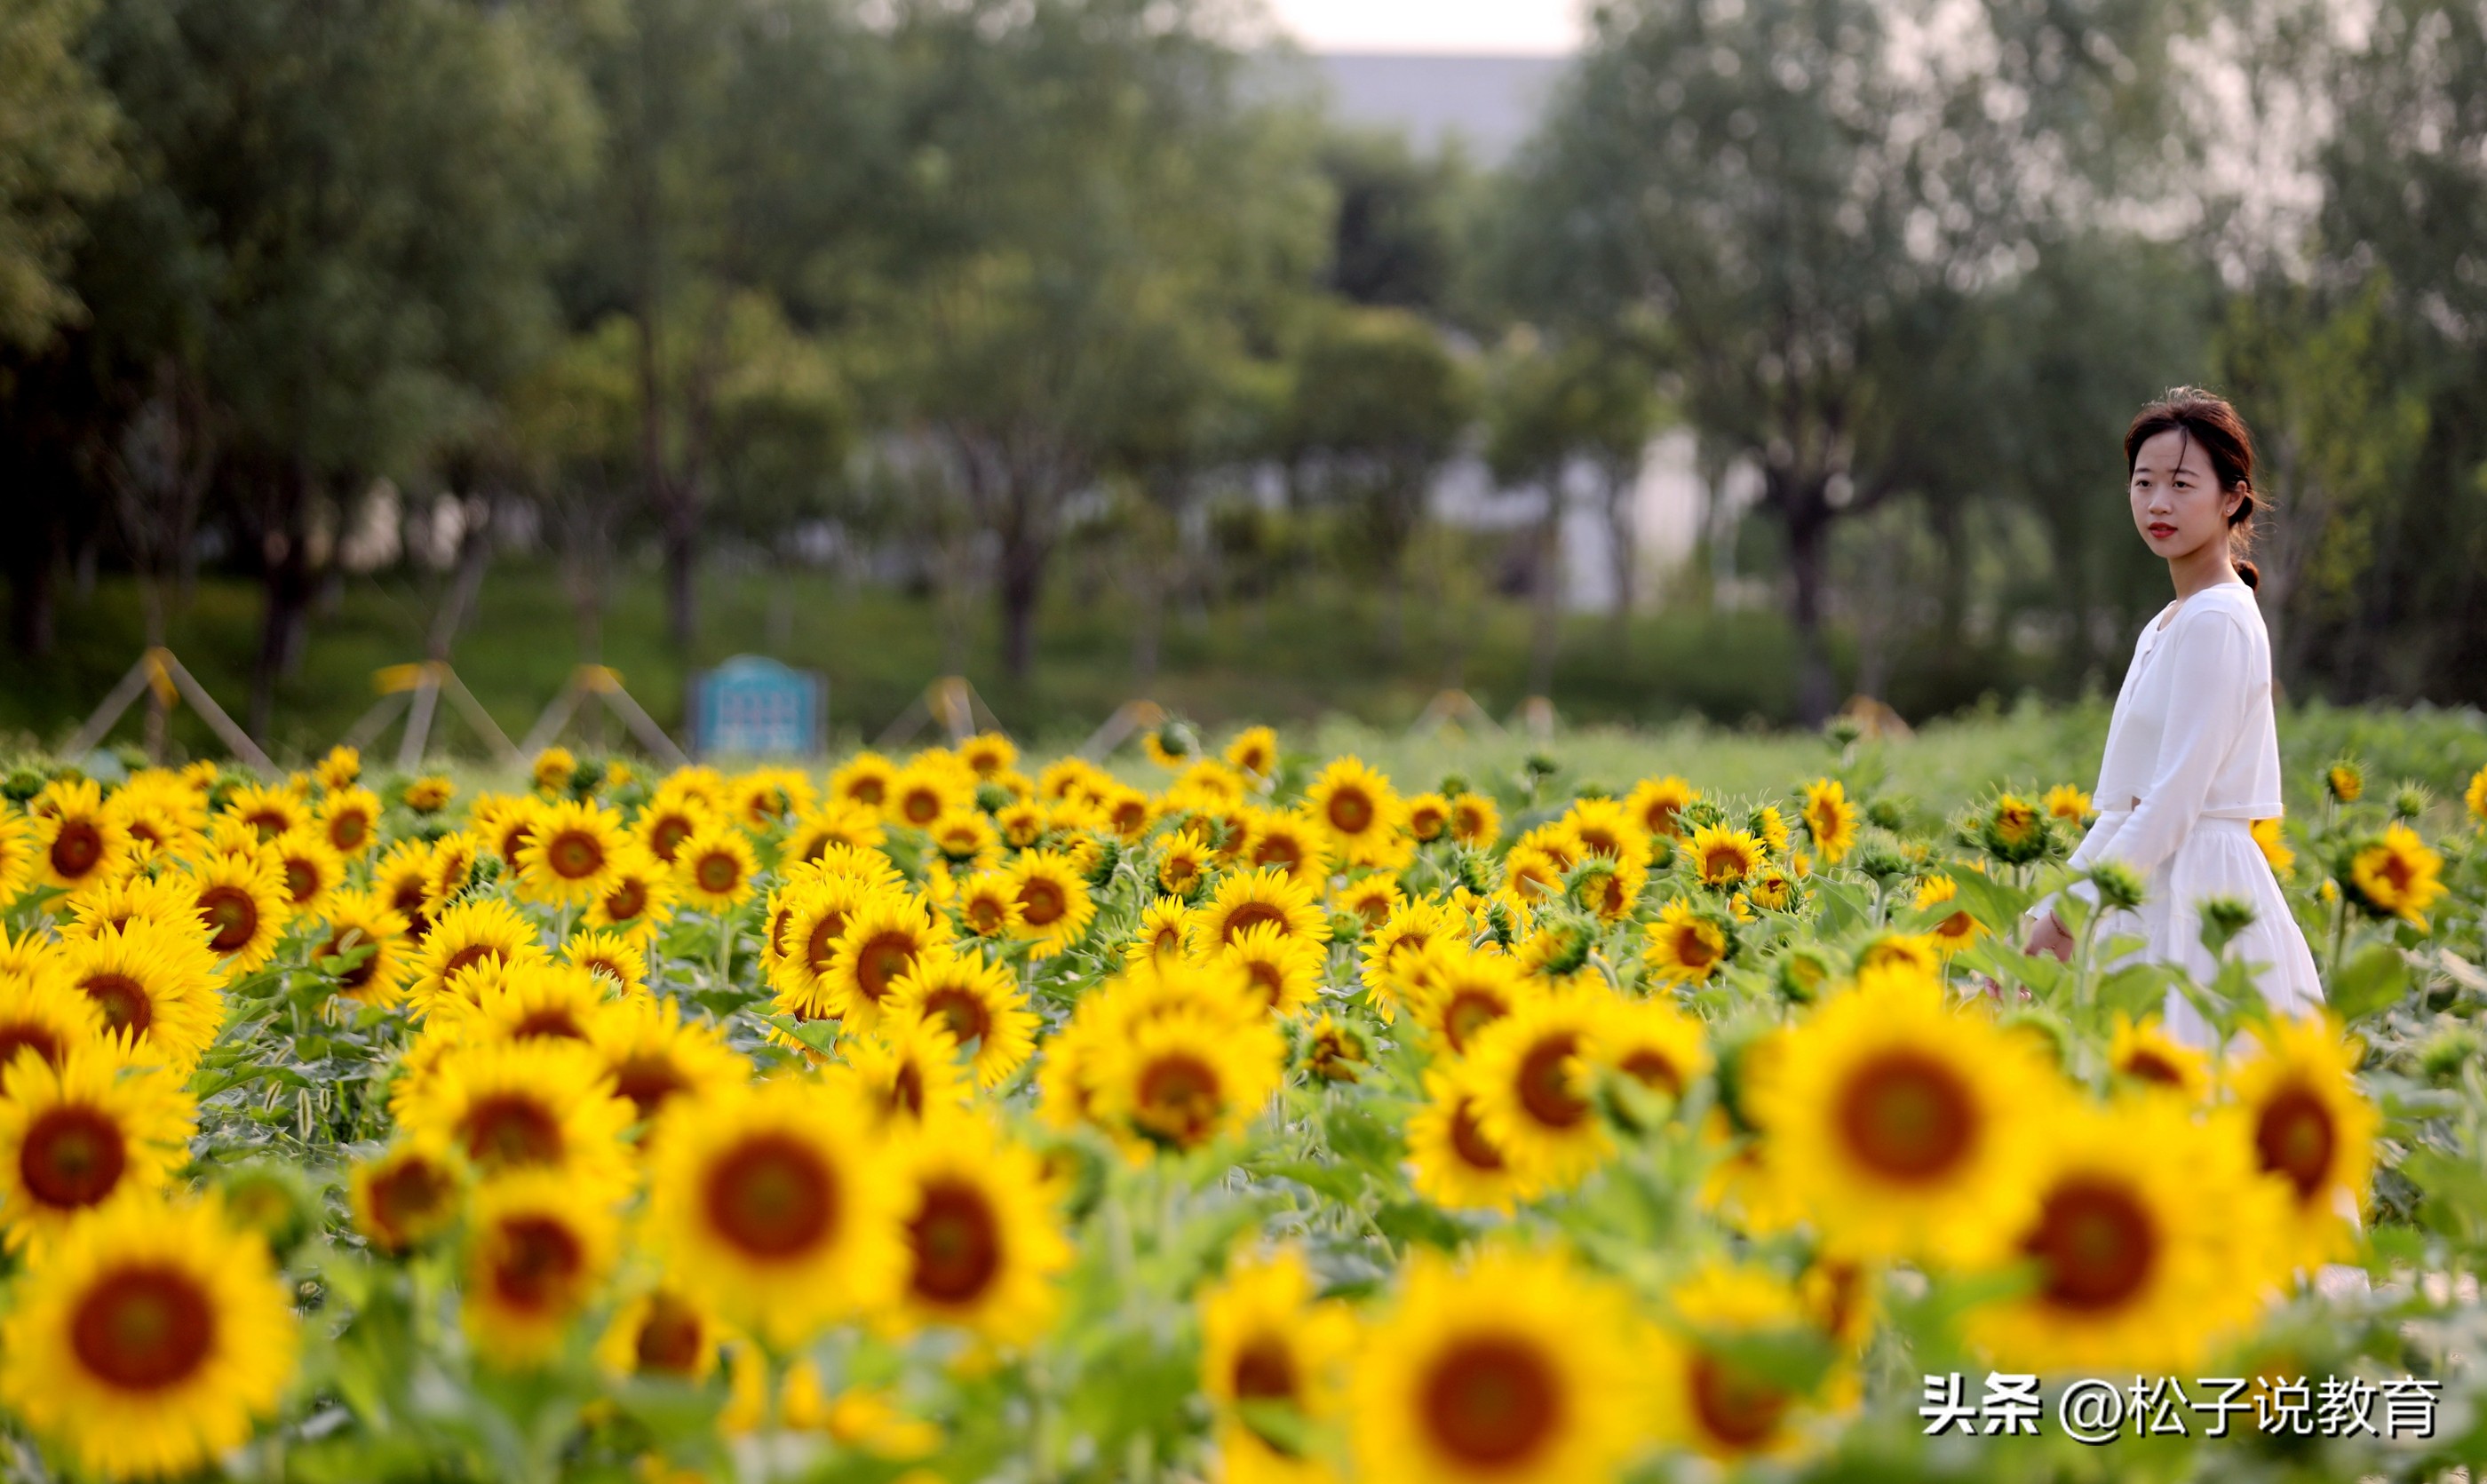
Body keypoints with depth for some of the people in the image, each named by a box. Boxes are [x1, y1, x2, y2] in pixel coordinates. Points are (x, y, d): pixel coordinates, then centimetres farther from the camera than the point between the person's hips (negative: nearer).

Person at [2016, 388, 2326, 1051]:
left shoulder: (2217, 621, -11)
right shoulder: (2164, 628, 17)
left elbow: (2174, 802, -16)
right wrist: (2043, 915, 13)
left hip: (2199, 894, -9)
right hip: (2155, 893, 9)